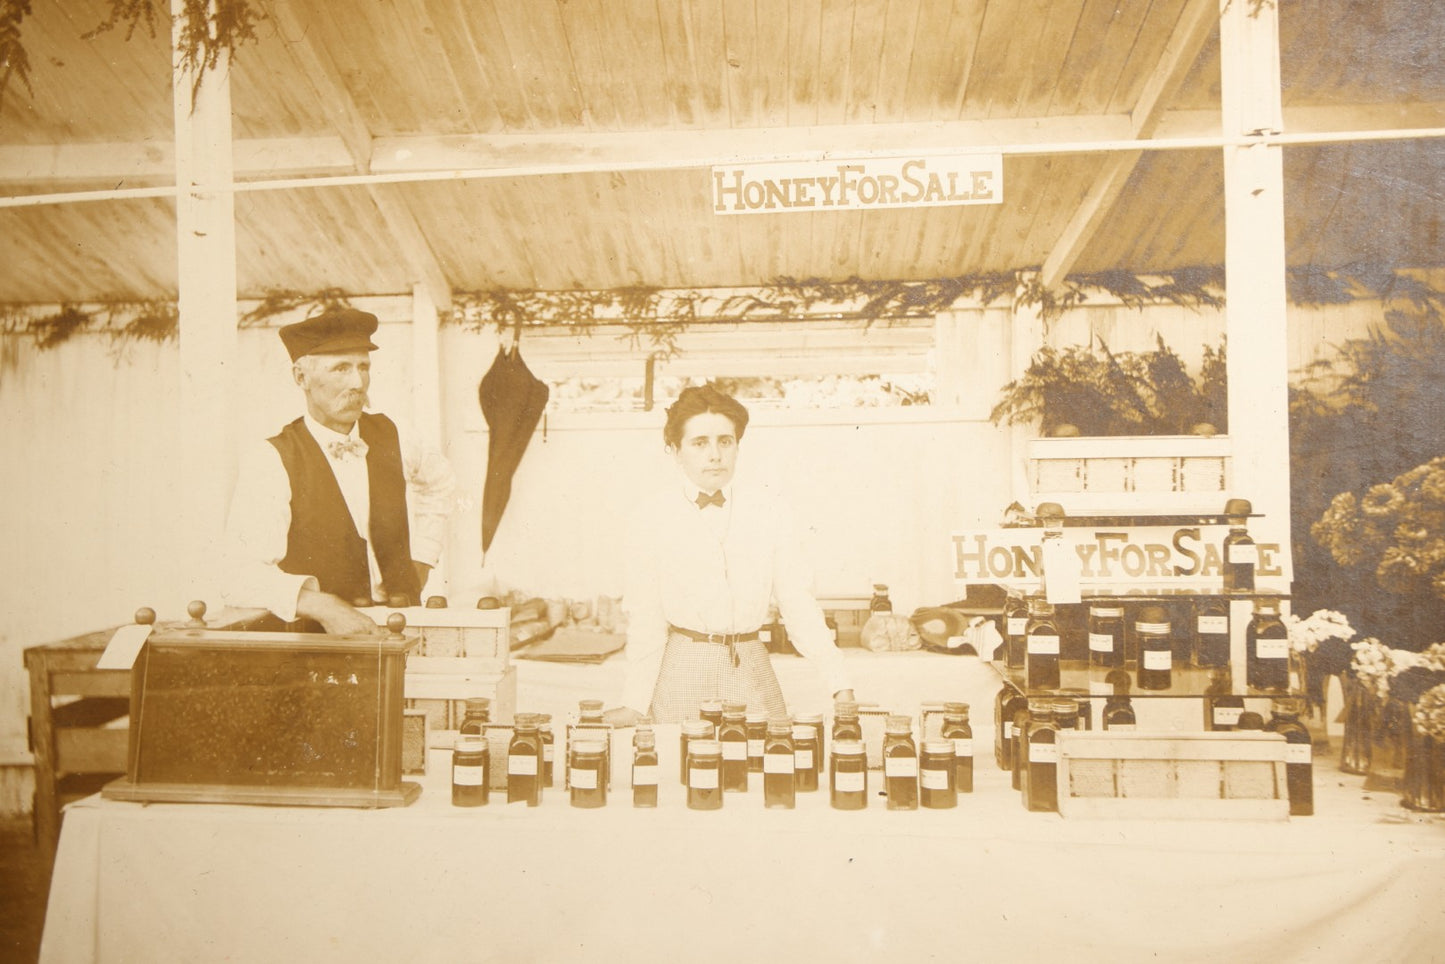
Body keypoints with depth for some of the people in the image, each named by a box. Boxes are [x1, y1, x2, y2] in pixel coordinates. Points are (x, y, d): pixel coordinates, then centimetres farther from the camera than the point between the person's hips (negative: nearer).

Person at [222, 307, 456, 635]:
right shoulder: (268, 463, -8)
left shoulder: (394, 439, 6)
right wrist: (322, 606, -32)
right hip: (311, 645, -4)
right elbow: (245, 577, -17)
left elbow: (440, 482, 28)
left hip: (400, 633, 4)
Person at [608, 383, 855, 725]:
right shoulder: (653, 520, -2)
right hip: (683, 670, -1)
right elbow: (646, 620, -1)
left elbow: (797, 602, 1)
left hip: (752, 671, 2)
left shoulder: (766, 511, 1)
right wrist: (634, 704, -7)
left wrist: (840, 686, -5)